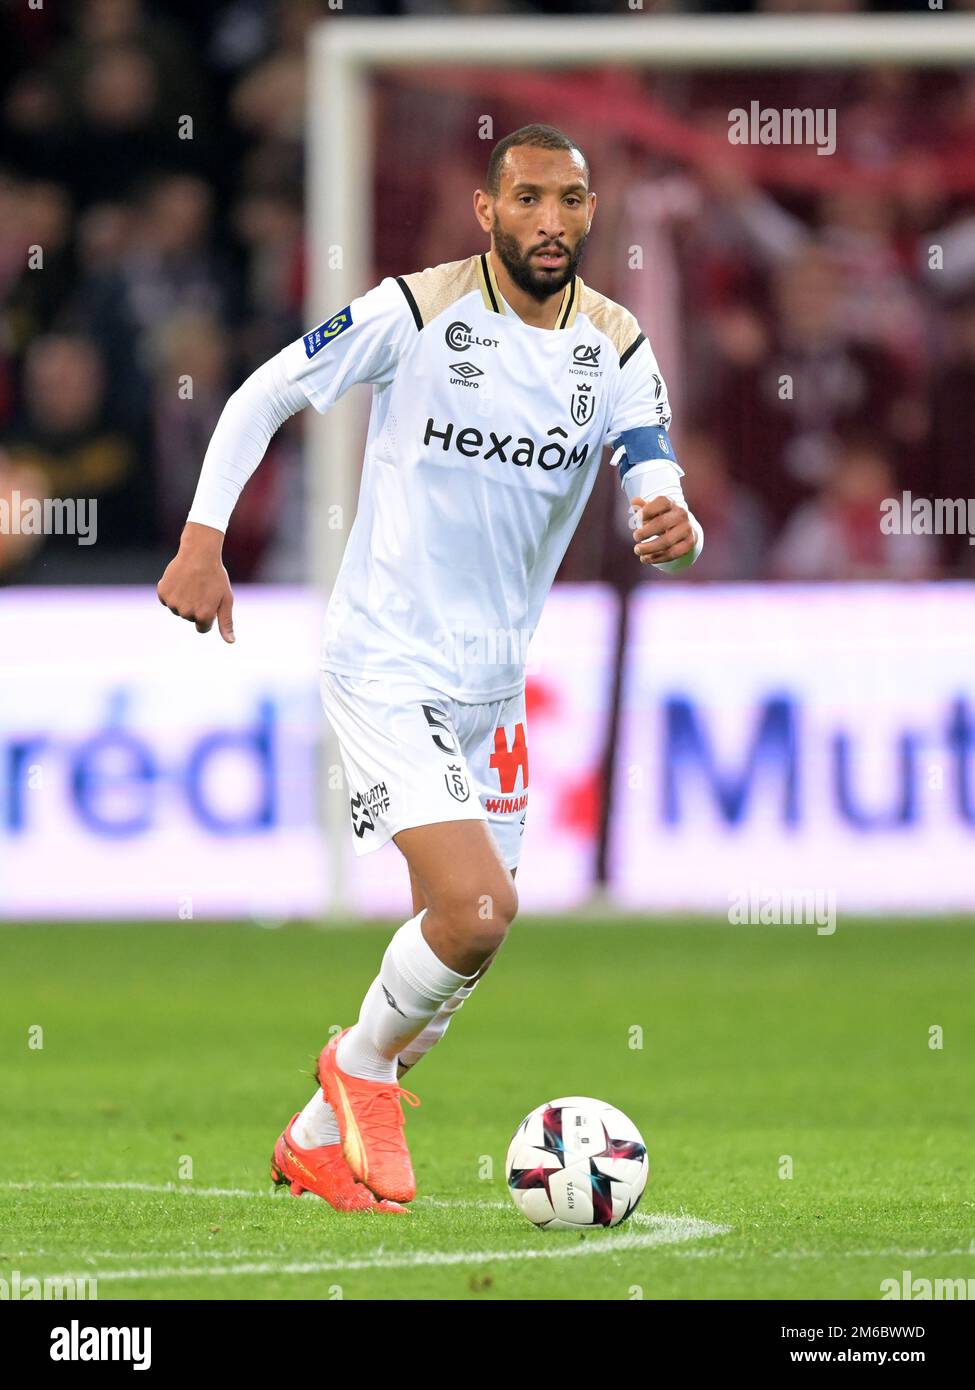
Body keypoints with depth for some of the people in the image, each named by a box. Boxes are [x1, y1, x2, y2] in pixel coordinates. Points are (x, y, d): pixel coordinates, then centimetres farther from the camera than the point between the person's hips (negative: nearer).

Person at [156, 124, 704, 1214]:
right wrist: (202, 542, -12)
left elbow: (657, 496, -10)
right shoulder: (415, 312, -13)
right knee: (478, 909, -21)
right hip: (386, 665, -6)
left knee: (458, 940, 12)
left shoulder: (617, 350, -1)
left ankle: (316, 1143, 32)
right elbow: (261, 398, -3)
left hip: (493, 685, 6)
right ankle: (362, 1066, 8)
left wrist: (672, 530, -34)